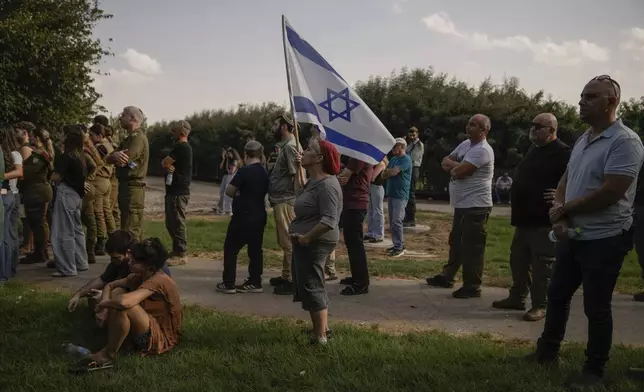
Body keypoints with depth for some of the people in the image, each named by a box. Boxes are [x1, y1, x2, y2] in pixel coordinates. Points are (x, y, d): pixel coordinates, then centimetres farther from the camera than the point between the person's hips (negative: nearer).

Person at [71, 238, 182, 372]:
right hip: (149, 331, 10)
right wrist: (105, 308, -5)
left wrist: (102, 304, -17)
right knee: (117, 292, 4)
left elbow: (124, 302, -39)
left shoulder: (158, 281, -26)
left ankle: (108, 355, -11)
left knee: (123, 306, -30)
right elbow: (109, 285, 15)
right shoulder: (138, 277, 2)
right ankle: (110, 345, -3)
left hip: (162, 339, -10)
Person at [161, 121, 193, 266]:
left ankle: (181, 255, -3)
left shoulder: (181, 147, -14)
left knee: (178, 223, -7)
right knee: (171, 223, 15)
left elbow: (164, 162, -16)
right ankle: (177, 251, 23)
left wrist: (167, 164, 5)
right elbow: (165, 163, 12)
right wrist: (168, 166, -9)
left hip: (178, 192, -10)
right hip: (175, 190, 10)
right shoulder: (183, 147, 19)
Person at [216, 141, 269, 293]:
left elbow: (229, 191, -13)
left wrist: (237, 194, 7)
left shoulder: (245, 171, -15)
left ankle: (228, 283, 3)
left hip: (243, 217, -7)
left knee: (231, 249, 2)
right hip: (259, 217, 7)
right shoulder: (265, 172, 8)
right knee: (255, 250, 11)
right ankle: (255, 282, 15)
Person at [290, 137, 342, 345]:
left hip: (314, 243, -11)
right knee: (309, 287, 20)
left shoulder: (327, 185, -22)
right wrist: (300, 167, 23)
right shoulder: (313, 181, 8)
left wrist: (307, 237, -24)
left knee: (311, 288, -3)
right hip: (306, 241, 11)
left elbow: (329, 220, -30)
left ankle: (320, 338, 6)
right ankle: (322, 328, 33)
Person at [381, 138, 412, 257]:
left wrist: (387, 171, 1)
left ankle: (399, 247, -5)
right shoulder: (393, 159, 18)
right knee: (392, 222, 10)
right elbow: (384, 175, 14)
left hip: (400, 195, -9)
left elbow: (394, 172, -21)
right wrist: (391, 172, -8)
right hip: (391, 193, 9)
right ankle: (397, 244, 17)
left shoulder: (406, 159, -10)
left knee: (396, 222, -10)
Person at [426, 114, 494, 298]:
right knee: (456, 243, 20)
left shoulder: (482, 150, -18)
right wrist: (457, 166, -9)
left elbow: (458, 171, -25)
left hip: (475, 207, -10)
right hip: (461, 205, 10)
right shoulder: (465, 144, 13)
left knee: (472, 248, -5)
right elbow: (445, 161, 12)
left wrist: (452, 166, -2)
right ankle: (447, 276, 34)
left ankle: (472, 287, 2)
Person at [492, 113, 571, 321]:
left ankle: (541, 305, 6)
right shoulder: (534, 150, 17)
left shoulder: (563, 153, -13)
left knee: (541, 265, -2)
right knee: (518, 260, 16)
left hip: (544, 220, -10)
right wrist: (516, 210, 24)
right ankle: (517, 297, 27)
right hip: (524, 218, 10)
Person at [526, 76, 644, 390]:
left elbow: (611, 192, -24)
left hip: (604, 240, -8)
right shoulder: (583, 140, 10)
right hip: (572, 236, 8)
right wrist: (559, 216, -7)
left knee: (596, 307, 3)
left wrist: (564, 210, -12)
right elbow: (565, 181, 13)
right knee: (557, 295, 17)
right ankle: (547, 352, 34)